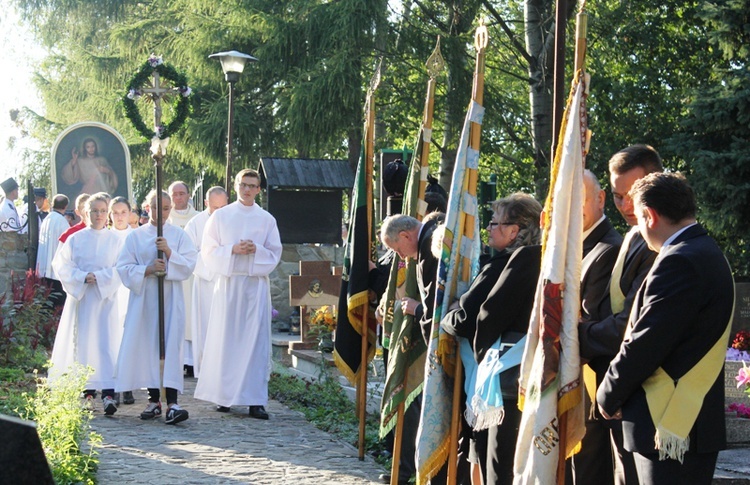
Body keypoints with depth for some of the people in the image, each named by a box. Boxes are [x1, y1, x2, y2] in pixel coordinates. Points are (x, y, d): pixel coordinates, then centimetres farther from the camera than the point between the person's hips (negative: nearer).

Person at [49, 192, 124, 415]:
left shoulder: (114, 240, 5)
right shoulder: (75, 239, 8)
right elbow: (61, 265, 1)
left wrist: (99, 277, -15)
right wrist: (82, 277, -13)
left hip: (105, 298, -2)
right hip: (80, 296, 2)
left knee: (106, 343, -10)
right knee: (82, 343, 2)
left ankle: (108, 394, -19)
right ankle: (87, 391, 11)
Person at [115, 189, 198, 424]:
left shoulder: (179, 235, 7)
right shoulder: (135, 236, 8)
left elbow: (189, 265, 0)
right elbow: (124, 267, 2)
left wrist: (169, 253, -14)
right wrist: (148, 269, -13)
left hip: (171, 298, -1)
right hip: (144, 297, 1)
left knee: (171, 346, -10)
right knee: (148, 346, 2)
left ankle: (172, 402, -17)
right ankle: (154, 400, 14)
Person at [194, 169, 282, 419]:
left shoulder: (267, 219, 10)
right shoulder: (220, 216, 8)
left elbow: (275, 253, 9)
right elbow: (208, 250, 3)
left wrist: (256, 250, -10)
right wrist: (232, 250, -12)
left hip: (256, 284, 1)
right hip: (228, 283, 0)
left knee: (256, 340, -4)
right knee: (225, 339, -2)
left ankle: (255, 401, -5)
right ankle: (223, 396, 7)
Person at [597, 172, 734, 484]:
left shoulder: (679, 262, -18)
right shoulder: (708, 254, 14)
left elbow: (644, 344, -19)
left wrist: (608, 396, -4)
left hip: (670, 430, -10)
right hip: (694, 423, 10)